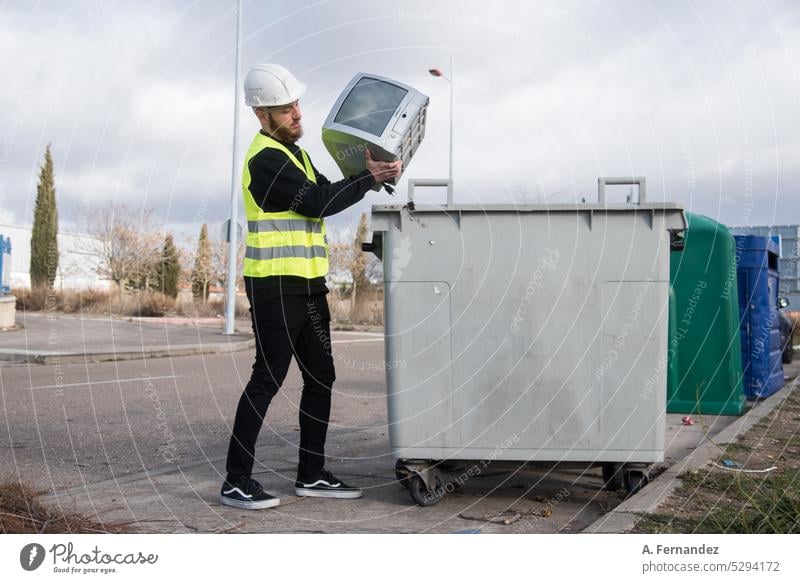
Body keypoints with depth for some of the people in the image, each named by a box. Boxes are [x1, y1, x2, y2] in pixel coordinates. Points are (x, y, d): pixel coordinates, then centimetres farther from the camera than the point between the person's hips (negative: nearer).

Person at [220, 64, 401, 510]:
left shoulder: (293, 153, 20)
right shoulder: (266, 159, -12)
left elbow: (326, 193, 16)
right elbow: (317, 203, -19)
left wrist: (370, 174, 3)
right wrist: (369, 179, -12)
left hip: (308, 285, 10)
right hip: (275, 286, -10)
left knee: (321, 377, 11)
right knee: (267, 380, -6)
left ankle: (313, 474, 20)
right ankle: (237, 482, 2)